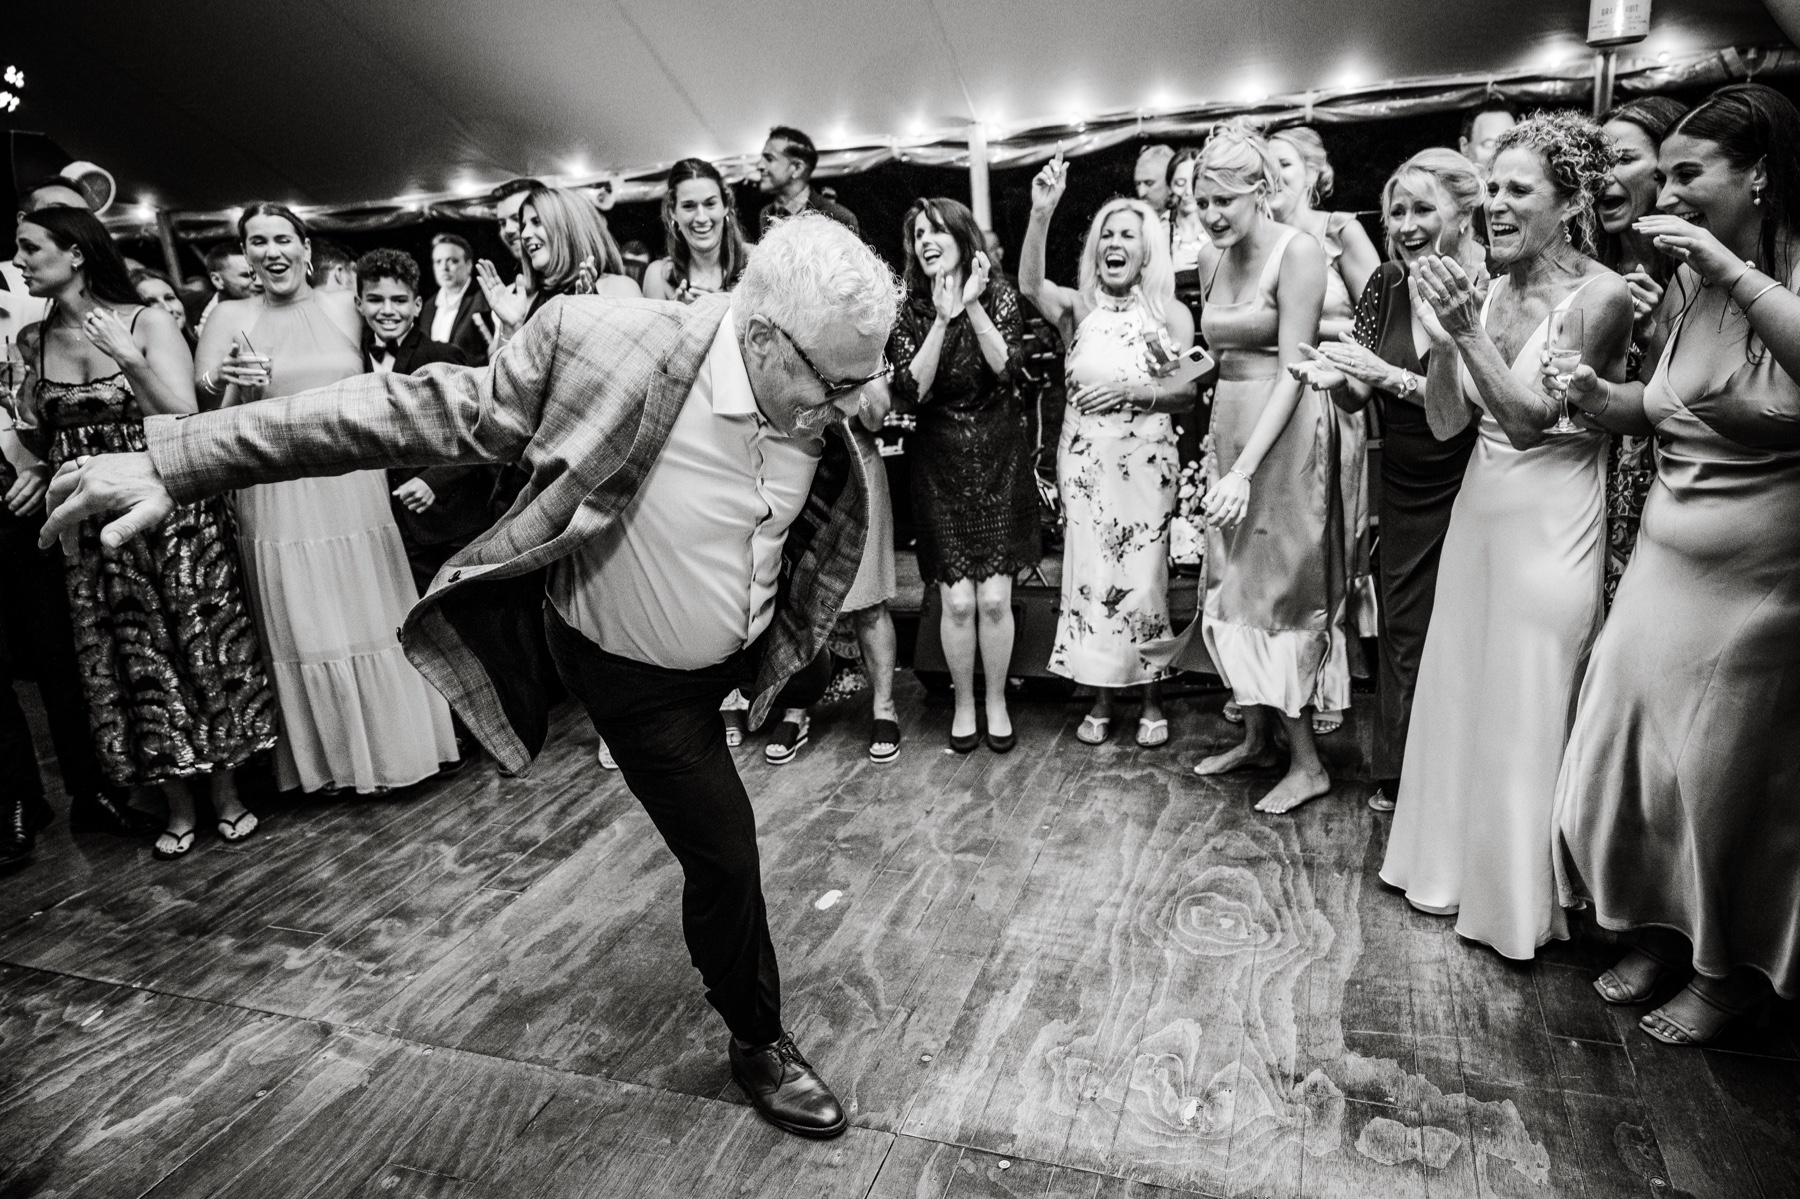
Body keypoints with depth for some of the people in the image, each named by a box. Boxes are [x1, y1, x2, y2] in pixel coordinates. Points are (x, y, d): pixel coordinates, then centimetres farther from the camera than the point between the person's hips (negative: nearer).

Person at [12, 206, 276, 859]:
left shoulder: (148, 323, -6)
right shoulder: (31, 340, 6)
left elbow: (186, 420, -13)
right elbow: (38, 436, 17)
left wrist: (130, 361, -23)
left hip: (174, 515, -4)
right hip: (92, 527, 4)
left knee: (201, 648, 4)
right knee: (129, 660, 8)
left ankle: (226, 793, 20)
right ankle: (178, 805, 21)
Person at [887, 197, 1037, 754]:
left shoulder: (998, 296, 1)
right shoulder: (910, 311, 2)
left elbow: (1007, 370, -13)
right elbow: (910, 391, -11)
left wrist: (973, 307, -20)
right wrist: (944, 319, -17)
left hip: (998, 457, 0)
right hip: (940, 463, 0)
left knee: (994, 598, -4)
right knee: (957, 600, -4)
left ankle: (996, 700, 18)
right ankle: (963, 703, 18)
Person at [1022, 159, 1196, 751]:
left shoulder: (1171, 314, 6)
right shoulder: (1079, 309, 8)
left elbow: (1189, 392, 3)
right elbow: (1030, 284, -13)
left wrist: (1133, 391, -13)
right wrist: (1041, 213, -24)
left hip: (1145, 460, -1)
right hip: (1083, 460, 1)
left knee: (1142, 579, 1)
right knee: (1089, 577, 4)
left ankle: (1152, 702, 18)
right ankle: (1100, 701, 18)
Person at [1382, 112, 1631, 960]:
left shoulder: (1600, 296, -12)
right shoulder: (1495, 290, 5)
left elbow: (1532, 418, -18)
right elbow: (1446, 421, 2)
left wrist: (1468, 331, -24)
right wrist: (1443, 336, -12)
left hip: (1551, 528, -6)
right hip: (1478, 511, 6)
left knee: (1528, 715, 4)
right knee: (1461, 695, 14)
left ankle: (1523, 902, 24)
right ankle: (1457, 867, 33)